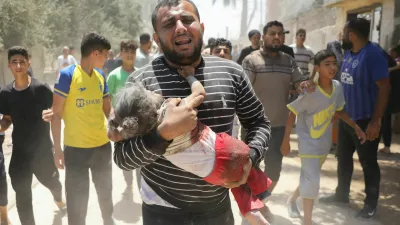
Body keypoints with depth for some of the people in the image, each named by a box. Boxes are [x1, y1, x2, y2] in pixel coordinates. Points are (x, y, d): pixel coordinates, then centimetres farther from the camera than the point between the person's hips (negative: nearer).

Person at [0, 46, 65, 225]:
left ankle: (58, 198, 55)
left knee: (51, 182, 19)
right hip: (20, 151, 2)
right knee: (22, 194, 7)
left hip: (43, 149, -1)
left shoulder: (41, 88, -13)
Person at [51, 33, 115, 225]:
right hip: (76, 148, -6)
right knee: (77, 198, 7)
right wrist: (57, 148, -11)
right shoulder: (67, 75, -12)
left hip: (103, 145, 6)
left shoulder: (100, 76, 5)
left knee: (105, 190, 23)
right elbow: (56, 113, -10)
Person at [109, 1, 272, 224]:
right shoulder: (141, 81, -12)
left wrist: (249, 158, -11)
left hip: (218, 204, 3)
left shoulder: (231, 72, -5)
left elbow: (259, 123, 8)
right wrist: (164, 132, -30)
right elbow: (122, 158, -14)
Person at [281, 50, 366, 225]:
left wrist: (356, 127, 5)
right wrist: (286, 141, -13)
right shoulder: (310, 92, -25)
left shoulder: (338, 87, -8)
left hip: (325, 142, 6)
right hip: (309, 142, -6)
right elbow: (292, 114, -16)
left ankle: (292, 199, 46)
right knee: (312, 182, -9)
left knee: (309, 178, 20)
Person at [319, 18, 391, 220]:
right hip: (346, 117, 8)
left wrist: (376, 121, -22)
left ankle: (371, 204, 22)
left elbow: (384, 87, -20)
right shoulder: (348, 53, 6)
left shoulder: (373, 54, -18)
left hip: (365, 120, -8)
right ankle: (341, 194, 35)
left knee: (368, 163, 6)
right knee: (343, 158, 18)